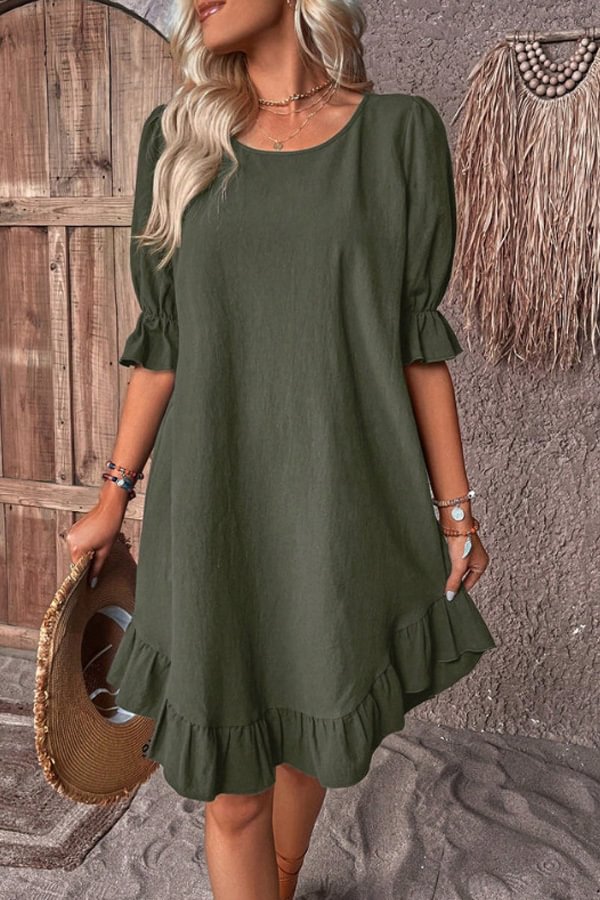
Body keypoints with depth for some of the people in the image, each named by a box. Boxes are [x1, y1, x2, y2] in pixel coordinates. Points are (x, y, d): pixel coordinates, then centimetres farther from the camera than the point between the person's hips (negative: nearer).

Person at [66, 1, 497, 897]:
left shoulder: (400, 132, 0)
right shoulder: (177, 136, 4)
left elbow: (417, 336, 1)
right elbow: (163, 341, 5)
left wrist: (455, 507, 0)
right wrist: (114, 496, 6)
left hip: (346, 500, 0)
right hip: (216, 502, 0)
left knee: (314, 730, 18)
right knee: (233, 778, 6)